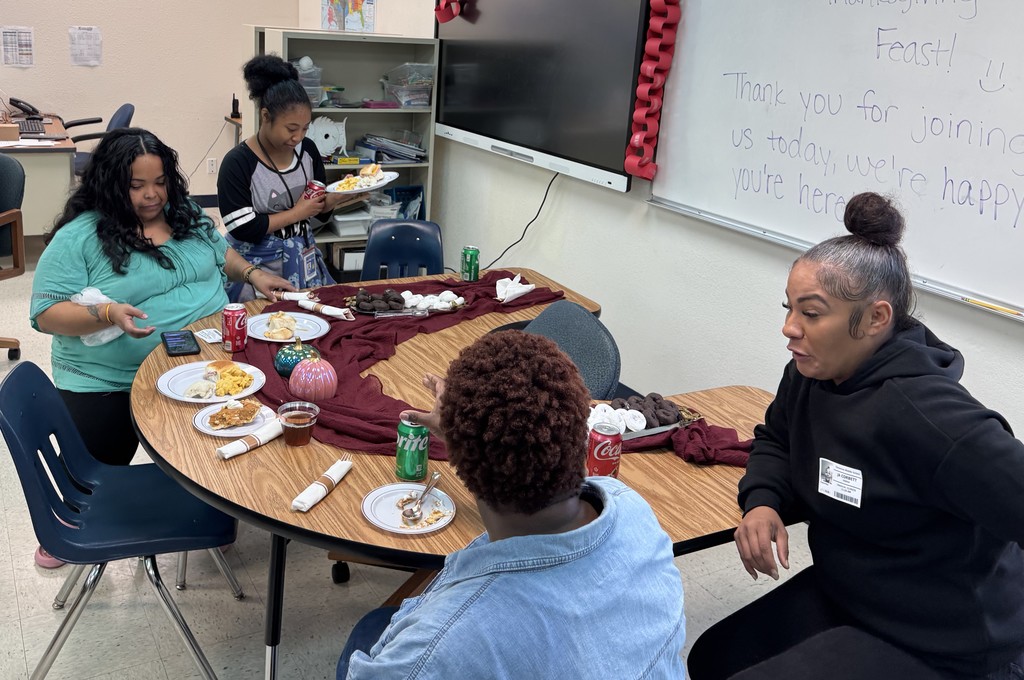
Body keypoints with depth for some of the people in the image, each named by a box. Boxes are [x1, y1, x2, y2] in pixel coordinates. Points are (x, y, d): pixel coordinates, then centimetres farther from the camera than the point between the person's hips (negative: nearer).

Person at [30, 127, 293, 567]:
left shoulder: (187, 215, 10)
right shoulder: (78, 238, -7)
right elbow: (46, 313, -9)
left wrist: (252, 274, 6)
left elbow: (221, 254, 26)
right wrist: (107, 313, -26)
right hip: (108, 383, -3)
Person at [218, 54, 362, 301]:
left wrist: (341, 197, -13)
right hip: (257, 267, -5)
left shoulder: (307, 149, 0)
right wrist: (296, 213, -16)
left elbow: (320, 209, 8)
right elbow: (244, 229, -20)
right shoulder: (238, 162, -16)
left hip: (304, 260, 6)